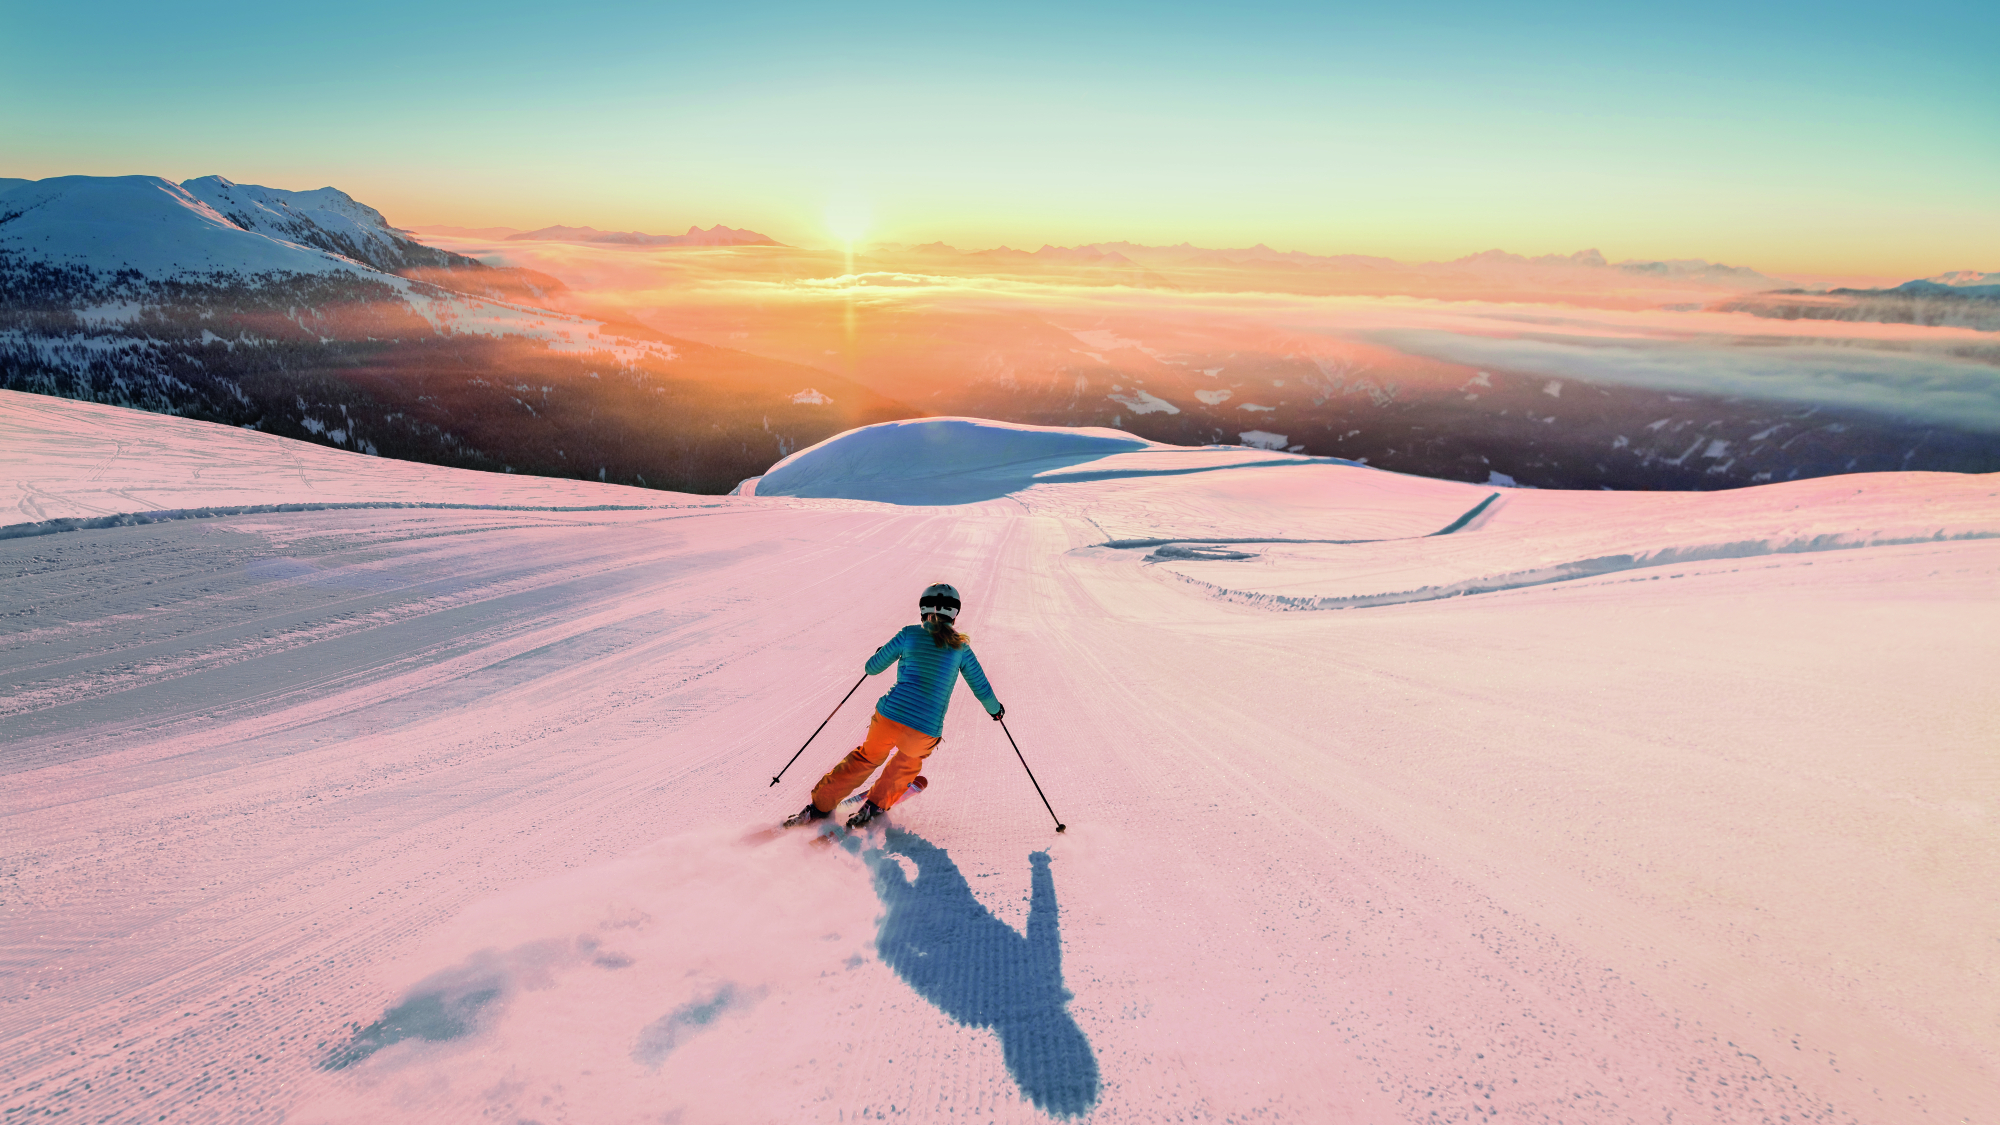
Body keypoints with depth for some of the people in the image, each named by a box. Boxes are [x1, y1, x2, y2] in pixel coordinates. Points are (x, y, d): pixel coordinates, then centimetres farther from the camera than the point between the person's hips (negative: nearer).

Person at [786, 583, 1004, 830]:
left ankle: (820, 806, 29)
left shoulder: (910, 634, 5)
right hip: (925, 732, 0)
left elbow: (873, 667, 13)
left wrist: (881, 653, 36)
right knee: (910, 761, 35)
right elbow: (982, 689, 14)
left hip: (888, 718, 0)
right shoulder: (961, 648, 6)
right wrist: (995, 709, 34)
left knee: (866, 757, 29)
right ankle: (875, 806, 27)